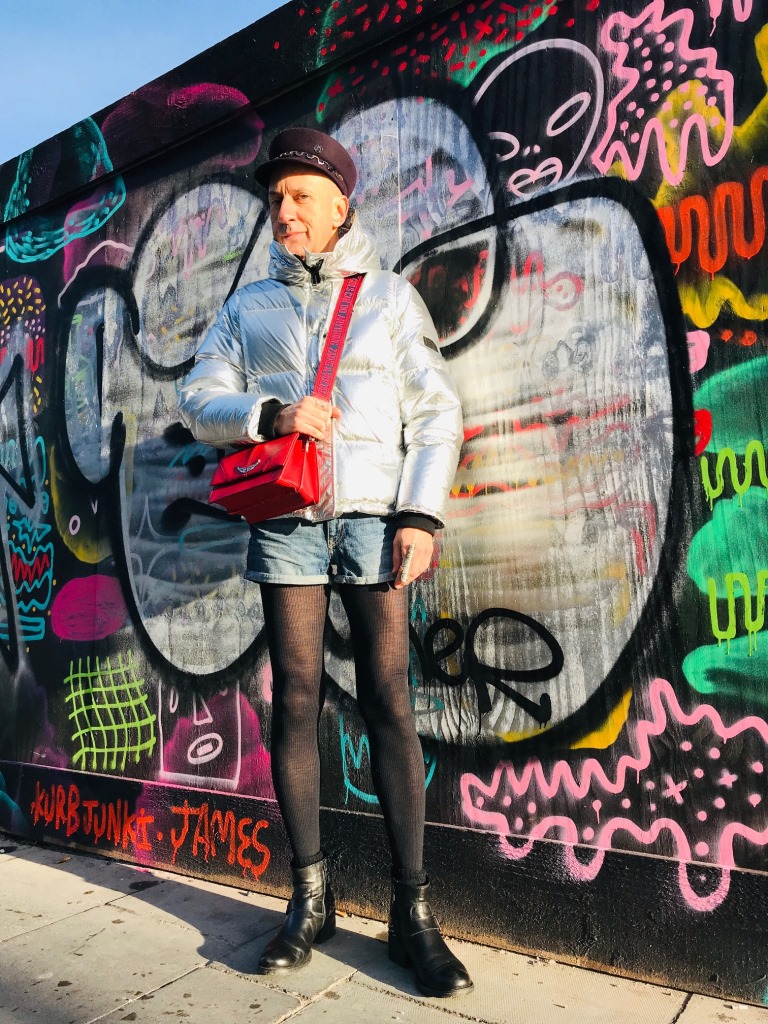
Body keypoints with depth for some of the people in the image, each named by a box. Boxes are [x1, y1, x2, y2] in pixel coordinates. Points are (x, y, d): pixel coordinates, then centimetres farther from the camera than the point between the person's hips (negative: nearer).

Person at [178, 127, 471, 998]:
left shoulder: (390, 296, 12)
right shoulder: (249, 305, 17)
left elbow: (436, 413, 5)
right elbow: (198, 401, 10)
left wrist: (420, 514, -7)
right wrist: (268, 415, -10)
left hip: (372, 517, -1)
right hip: (287, 521, 2)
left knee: (389, 703, -4)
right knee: (295, 702, 2)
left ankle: (412, 912, 7)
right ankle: (310, 900, 16)